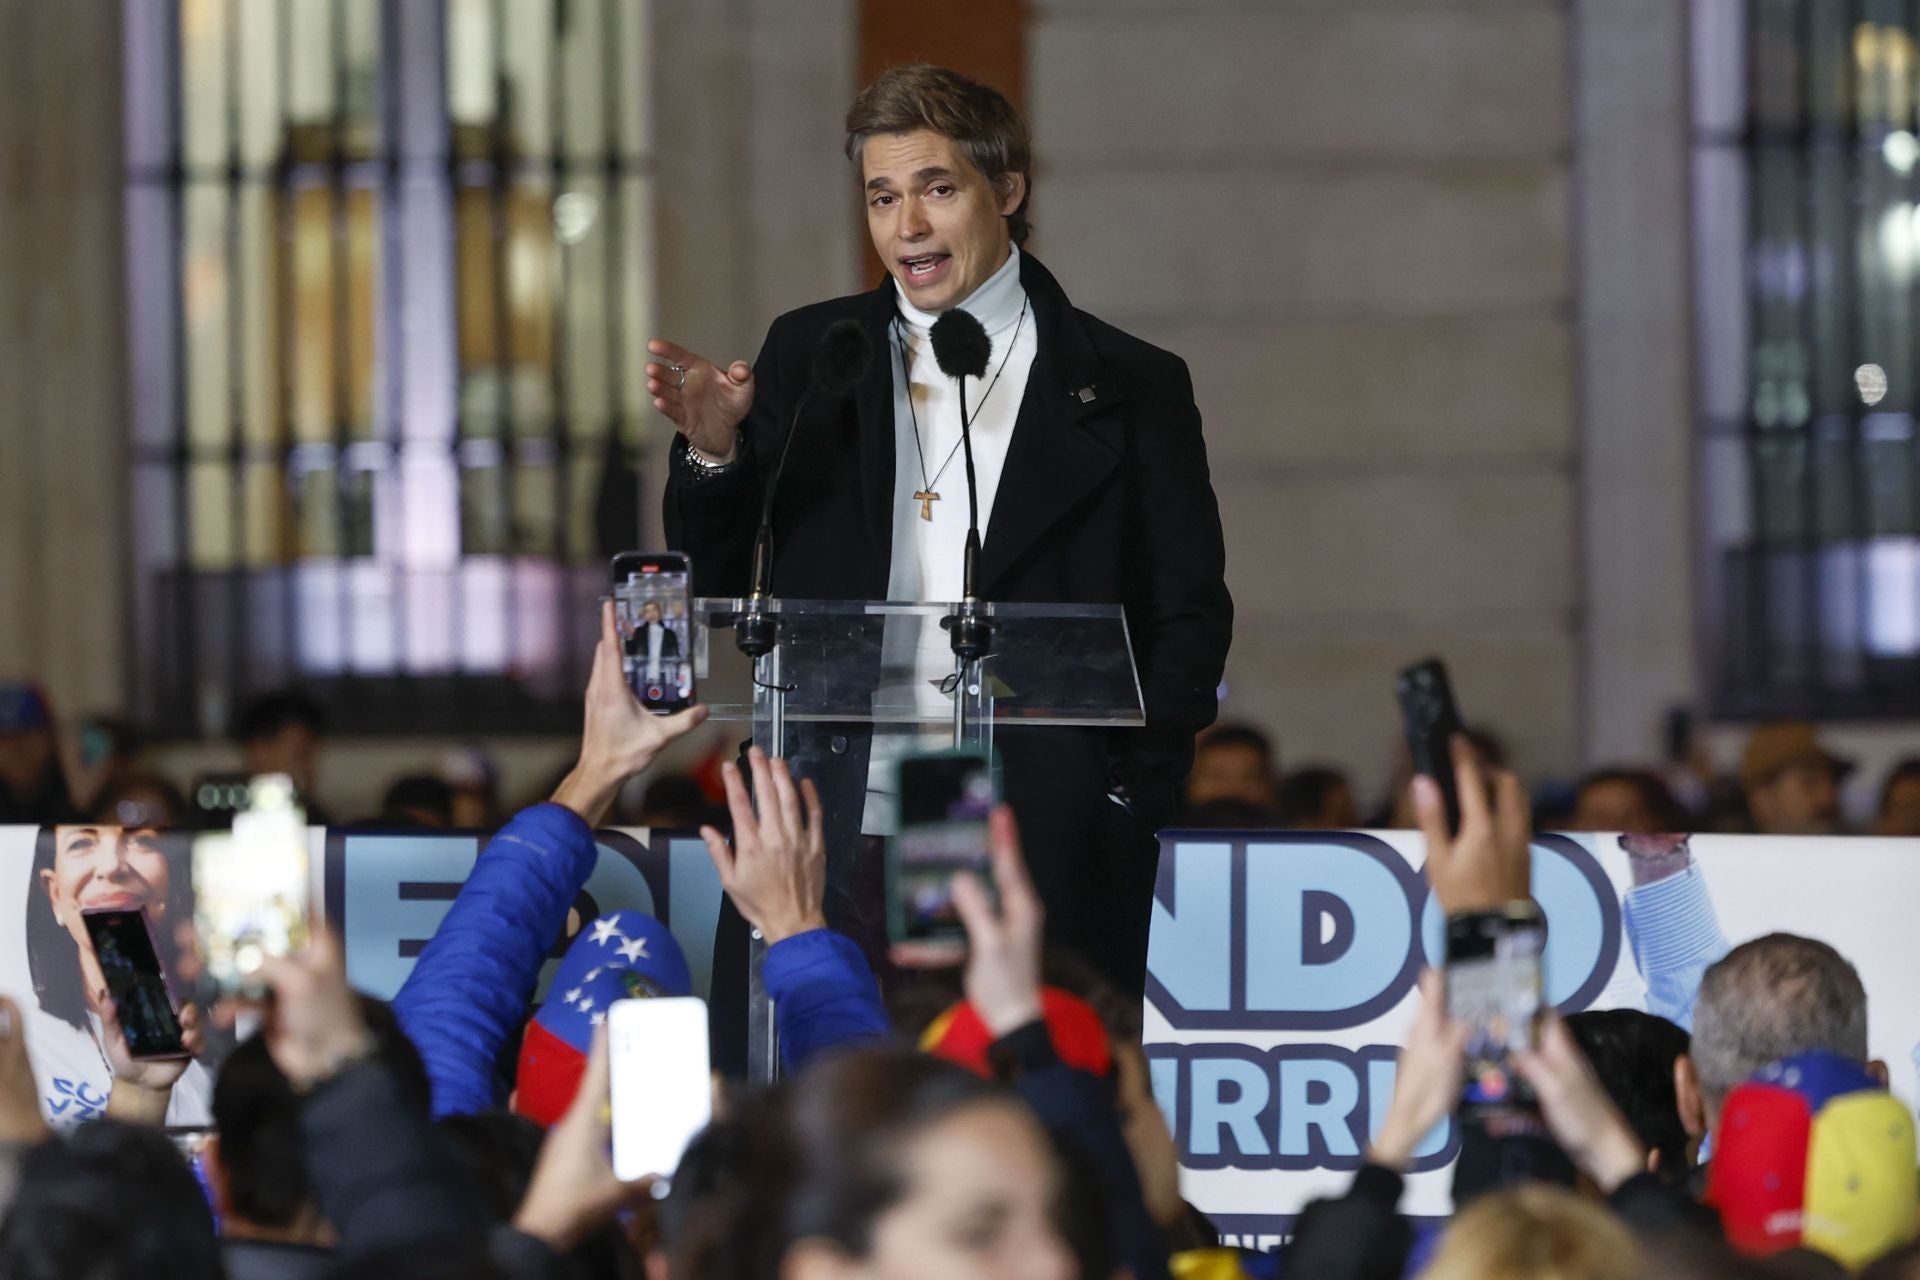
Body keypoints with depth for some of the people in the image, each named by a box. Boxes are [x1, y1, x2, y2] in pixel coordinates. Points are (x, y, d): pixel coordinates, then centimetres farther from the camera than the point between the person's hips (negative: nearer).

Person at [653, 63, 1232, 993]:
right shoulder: (808, 358, 13)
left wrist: (1128, 797, -6)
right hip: (845, 842, 2)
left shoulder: (1129, 387, 6)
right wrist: (713, 456, -5)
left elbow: (1190, 620, 6)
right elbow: (716, 586, 14)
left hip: (1048, 849, -2)